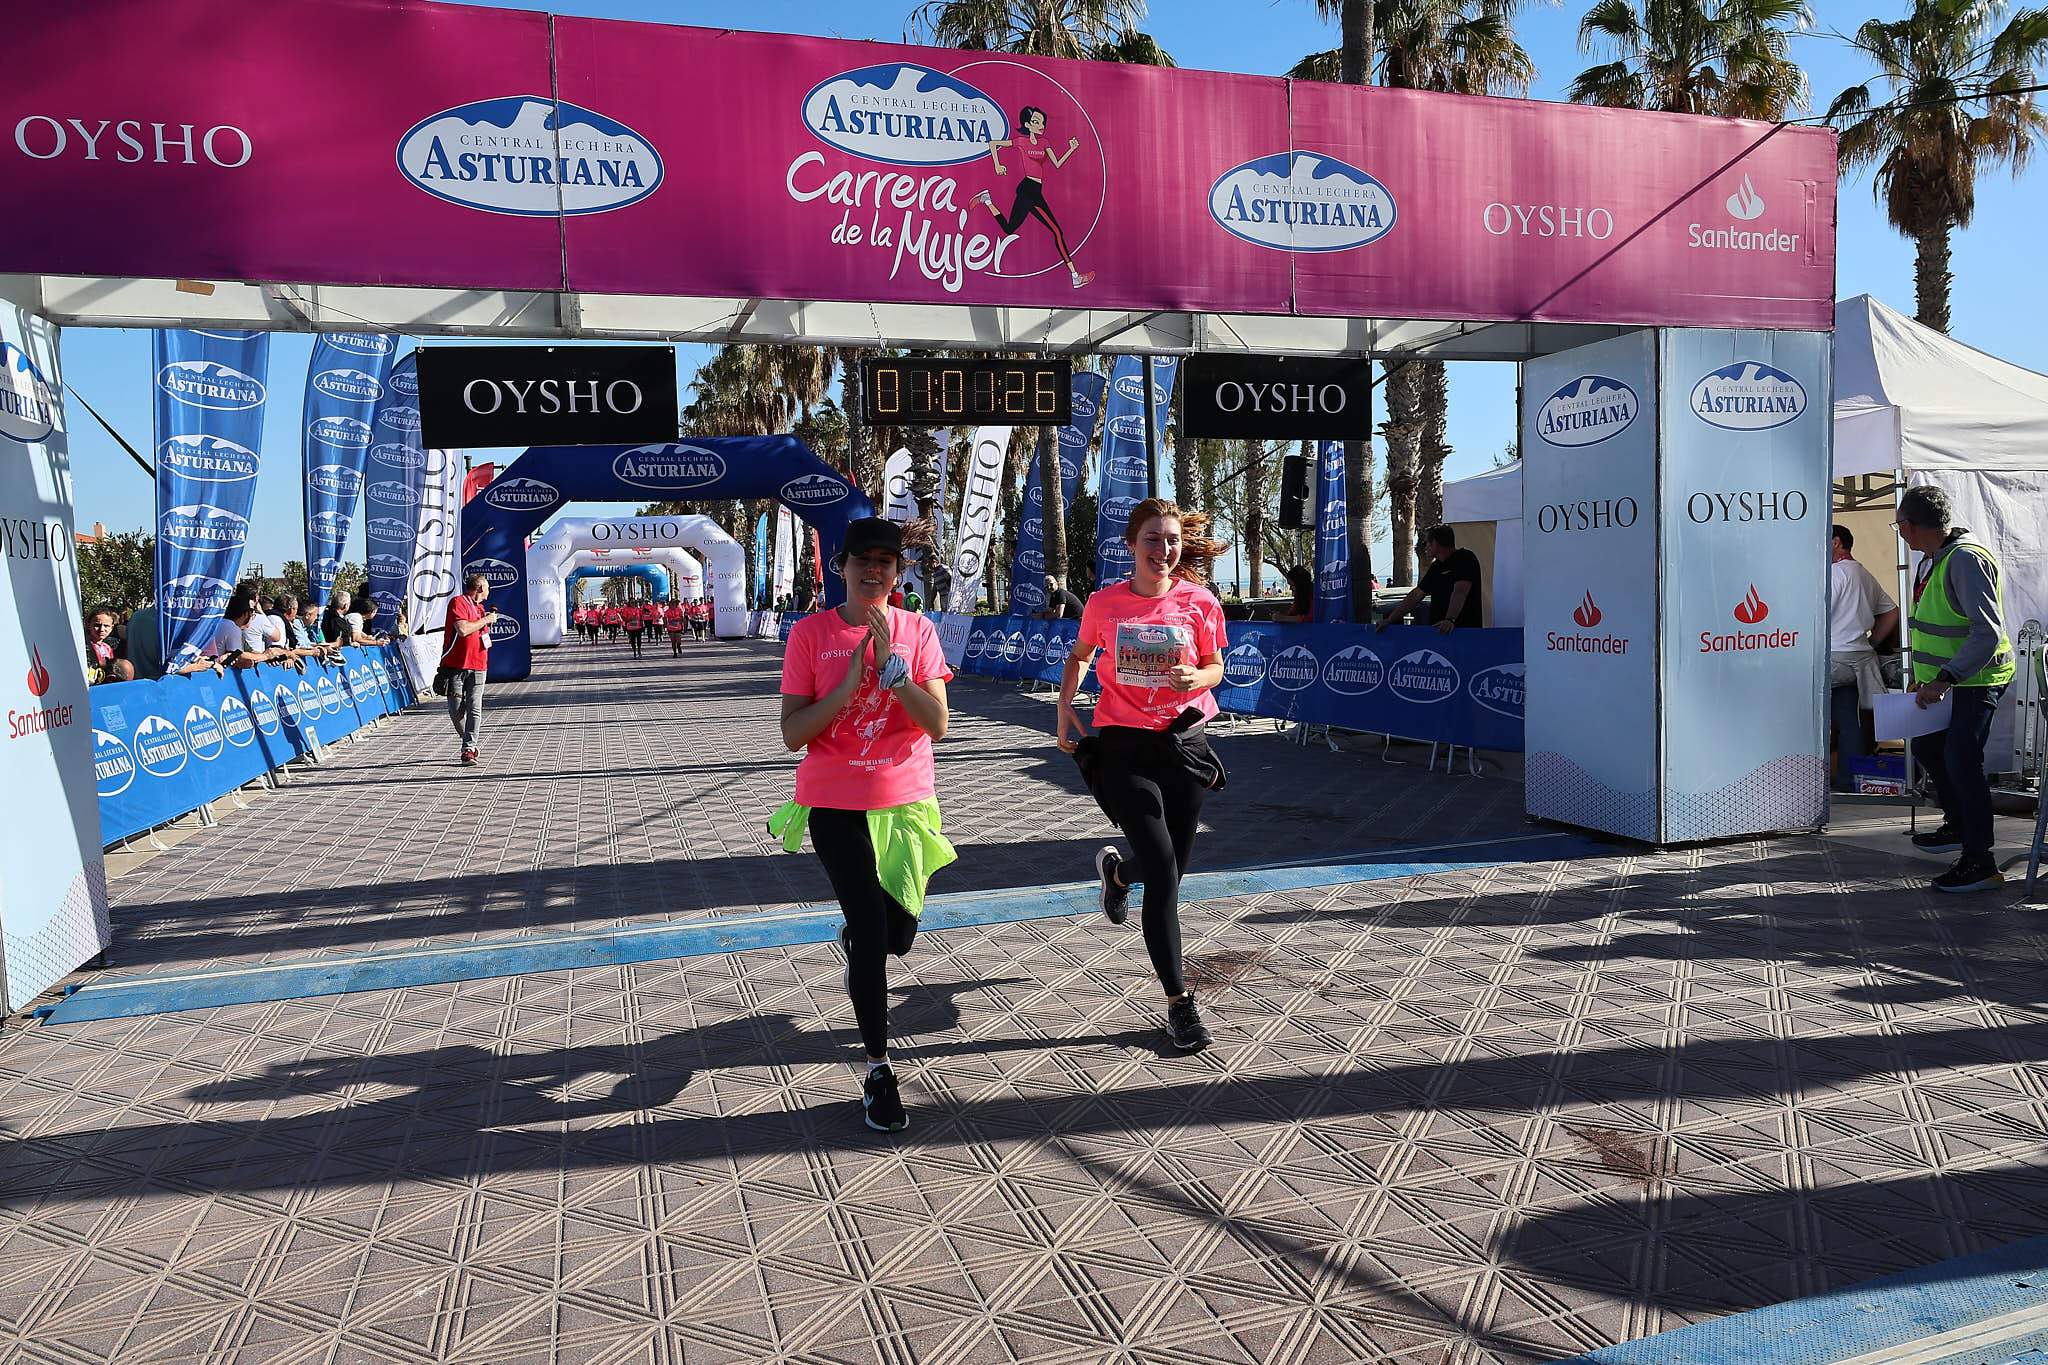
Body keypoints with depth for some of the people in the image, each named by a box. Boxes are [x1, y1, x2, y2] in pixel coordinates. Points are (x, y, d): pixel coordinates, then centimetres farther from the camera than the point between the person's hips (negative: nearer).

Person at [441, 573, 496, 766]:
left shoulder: (479, 607, 20)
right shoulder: (458, 602, -6)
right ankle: (469, 743, 19)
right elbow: (463, 629, -20)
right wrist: (485, 620, -10)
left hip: (477, 666, 6)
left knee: (474, 709, -7)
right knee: (456, 710, 0)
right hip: (456, 665, -6)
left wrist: (488, 620, 16)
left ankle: (469, 750, -9)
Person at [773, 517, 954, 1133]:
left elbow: (937, 725, -11)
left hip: (905, 801, 2)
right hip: (835, 805, -2)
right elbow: (793, 734, -10)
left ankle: (855, 937, 48)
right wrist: (849, 683, -21)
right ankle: (878, 1069, 12)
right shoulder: (810, 634, -6)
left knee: (898, 933, 9)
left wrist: (891, 664, -21)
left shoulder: (916, 631, -2)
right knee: (872, 931, -5)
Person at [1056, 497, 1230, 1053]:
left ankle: (1115, 868, 50)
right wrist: (1064, 710, 3)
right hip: (1123, 747, -2)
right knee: (1163, 873, -9)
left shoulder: (1200, 604, -3)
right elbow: (1079, 655, 16)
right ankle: (1178, 1001, 3)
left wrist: (1196, 677, -14)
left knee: (1173, 870, 12)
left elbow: (1215, 666, 10)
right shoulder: (1104, 603, -2)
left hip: (1184, 746, 2)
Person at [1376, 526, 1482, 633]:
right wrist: (1389, 619, 11)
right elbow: (1416, 595, 17)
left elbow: (1460, 592, -22)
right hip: (1437, 630, 7)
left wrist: (1450, 620, -35)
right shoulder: (1436, 567, 17)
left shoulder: (1465, 559, -7)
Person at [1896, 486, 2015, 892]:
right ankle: (1958, 825, 36)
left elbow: (1988, 632, -28)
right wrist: (1920, 675, 17)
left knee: (1961, 760, -14)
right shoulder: (1932, 560, 9)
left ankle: (1980, 862, -7)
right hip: (1945, 677, 10)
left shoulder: (1966, 559, -22)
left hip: (1976, 679, -10)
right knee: (1925, 747, 18)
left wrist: (1943, 679, -29)